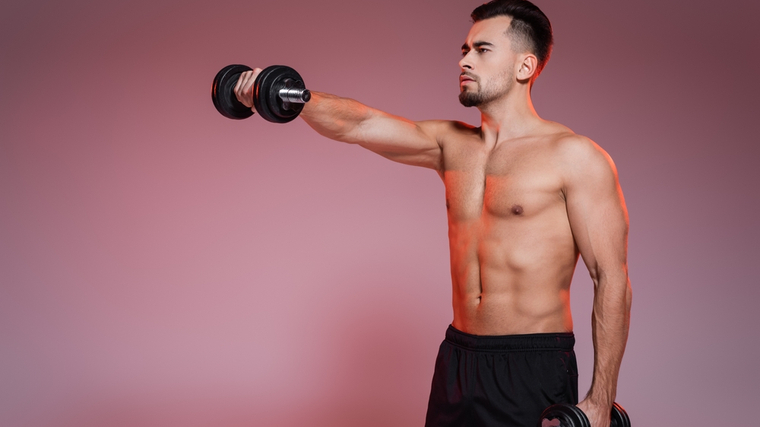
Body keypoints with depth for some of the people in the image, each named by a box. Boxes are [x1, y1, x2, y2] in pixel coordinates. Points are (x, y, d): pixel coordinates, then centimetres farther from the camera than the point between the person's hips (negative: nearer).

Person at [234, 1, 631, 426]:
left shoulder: (573, 157, -8)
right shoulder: (451, 145, 8)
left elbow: (612, 278, -10)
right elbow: (358, 124, -2)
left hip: (533, 372, -5)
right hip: (457, 360, 5)